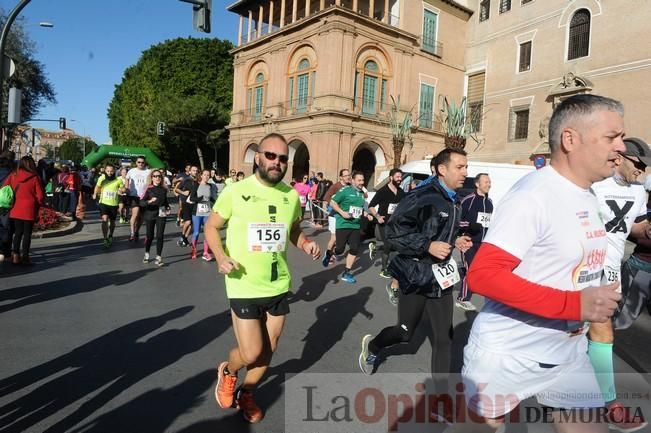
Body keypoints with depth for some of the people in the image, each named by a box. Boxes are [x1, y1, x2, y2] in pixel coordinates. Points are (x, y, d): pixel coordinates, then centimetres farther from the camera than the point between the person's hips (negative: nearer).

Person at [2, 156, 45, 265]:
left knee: (18, 232, 15)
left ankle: (15, 255, 14)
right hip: (29, 210, -4)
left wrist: (12, 201, 14)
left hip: (15, 210, 4)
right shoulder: (34, 178, -11)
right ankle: (25, 256, 5)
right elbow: (40, 195, -10)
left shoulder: (12, 176, 0)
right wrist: (37, 204, 9)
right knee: (27, 233, 4)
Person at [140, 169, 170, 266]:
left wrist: (167, 208, 6)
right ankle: (146, 254, 33)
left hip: (161, 215, 2)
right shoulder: (148, 189, -6)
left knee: (160, 236, -7)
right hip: (150, 215, -2)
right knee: (150, 236, 9)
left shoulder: (164, 189, 5)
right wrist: (150, 201, -31)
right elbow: (141, 202, -14)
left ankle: (159, 257, 1)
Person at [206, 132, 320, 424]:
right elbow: (211, 227, 0)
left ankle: (246, 394, 42)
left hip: (279, 286, 4)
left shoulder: (291, 196, -1)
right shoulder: (235, 192, -11)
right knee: (251, 354, -4)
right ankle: (228, 371, 33)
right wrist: (221, 257, -18)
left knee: (269, 349, 16)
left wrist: (306, 245, -7)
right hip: (244, 287, -4)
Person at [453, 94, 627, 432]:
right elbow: (482, 274, -28)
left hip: (569, 353, 8)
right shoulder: (533, 195, -21)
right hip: (507, 357, -7)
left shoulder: (588, 197, 6)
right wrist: (576, 304, -28)